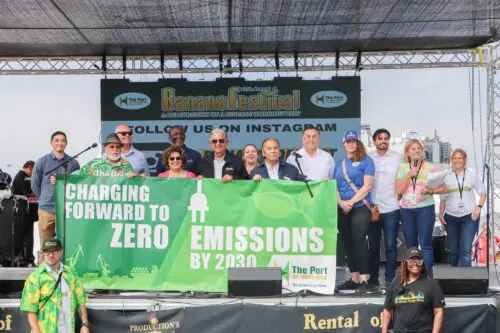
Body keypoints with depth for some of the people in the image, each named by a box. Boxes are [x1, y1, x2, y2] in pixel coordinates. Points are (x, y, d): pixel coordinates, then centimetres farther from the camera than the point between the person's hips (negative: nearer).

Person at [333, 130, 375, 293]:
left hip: (360, 207, -5)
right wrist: (341, 203, -5)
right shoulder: (339, 163, 16)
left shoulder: (366, 160, 1)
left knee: (359, 240, -15)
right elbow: (334, 187, 12)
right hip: (342, 210, 5)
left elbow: (367, 185, -8)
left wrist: (351, 202, -13)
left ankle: (364, 280, -12)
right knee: (347, 243, 8)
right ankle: (354, 278, 16)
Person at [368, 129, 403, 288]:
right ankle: (373, 279, 14)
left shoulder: (398, 157, 4)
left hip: (391, 209, -1)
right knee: (373, 246, 7)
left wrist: (400, 198, -2)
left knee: (391, 245, -1)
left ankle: (390, 279, 5)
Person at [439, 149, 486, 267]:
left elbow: (482, 193, 8)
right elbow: (443, 198, 9)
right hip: (451, 217, 2)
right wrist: (440, 214, 1)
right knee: (454, 250, 9)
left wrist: (479, 207, -7)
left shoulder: (472, 175, 3)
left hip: (469, 216, -2)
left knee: (465, 250, -13)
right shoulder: (447, 176, 5)